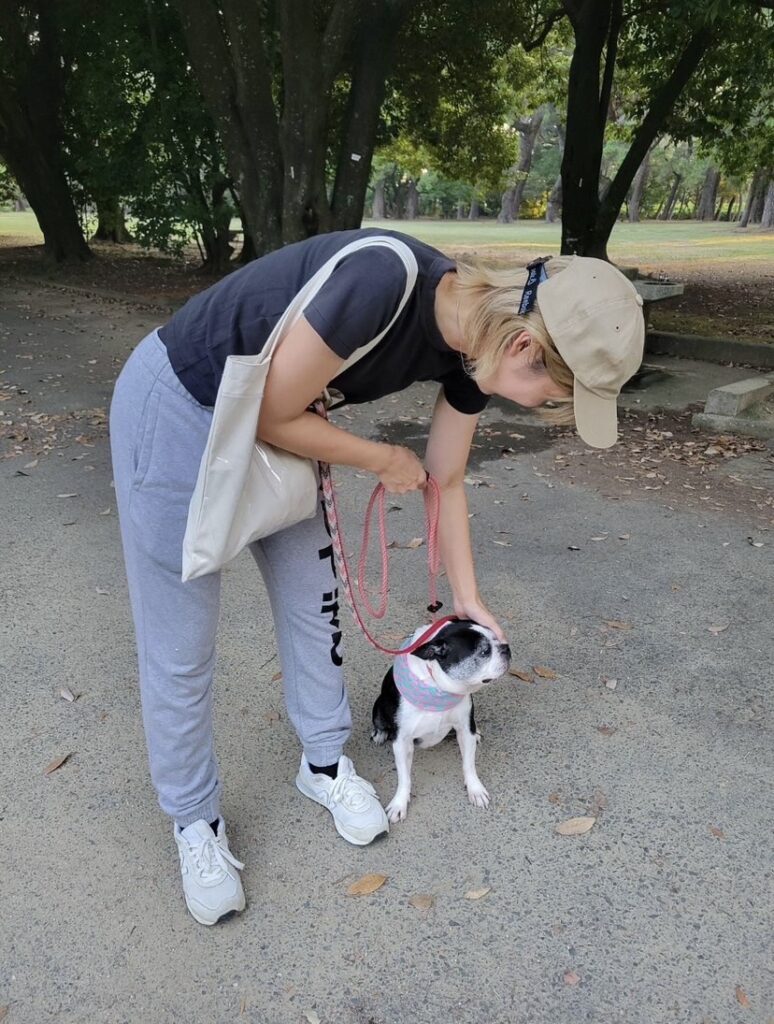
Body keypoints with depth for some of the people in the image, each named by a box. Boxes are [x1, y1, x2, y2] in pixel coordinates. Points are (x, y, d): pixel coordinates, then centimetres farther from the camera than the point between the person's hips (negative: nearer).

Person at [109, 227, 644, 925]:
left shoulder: (475, 346, -9)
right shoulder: (383, 284, -35)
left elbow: (446, 481, 6)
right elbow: (272, 416, -24)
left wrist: (468, 600, 13)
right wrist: (383, 461, -11)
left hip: (271, 422, 7)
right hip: (176, 409, -7)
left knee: (315, 603, 13)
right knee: (181, 647, 3)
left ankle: (324, 764, 36)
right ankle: (195, 821, 26)